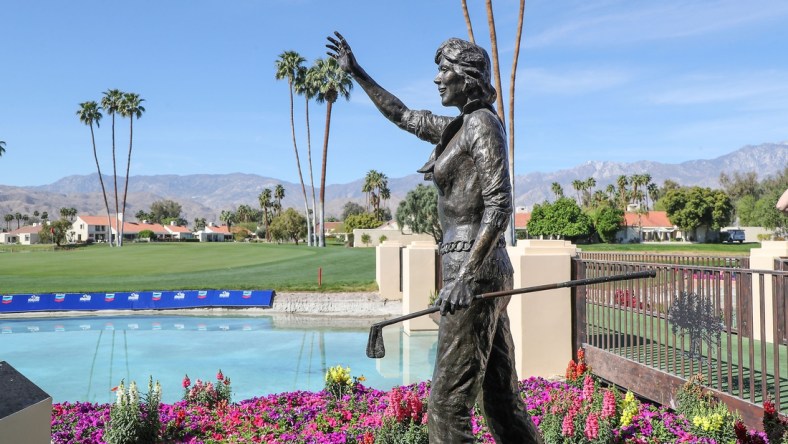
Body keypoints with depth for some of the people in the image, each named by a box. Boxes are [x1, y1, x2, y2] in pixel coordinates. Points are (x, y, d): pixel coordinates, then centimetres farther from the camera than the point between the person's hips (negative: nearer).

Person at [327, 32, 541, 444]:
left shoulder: (484, 122, -8)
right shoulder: (458, 127, 18)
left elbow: (500, 205, -18)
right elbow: (402, 116, 31)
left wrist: (465, 276, -25)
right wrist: (356, 72, 35)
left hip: (475, 272, -9)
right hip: (483, 273, 9)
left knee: (447, 404, -6)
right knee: (502, 401, 11)